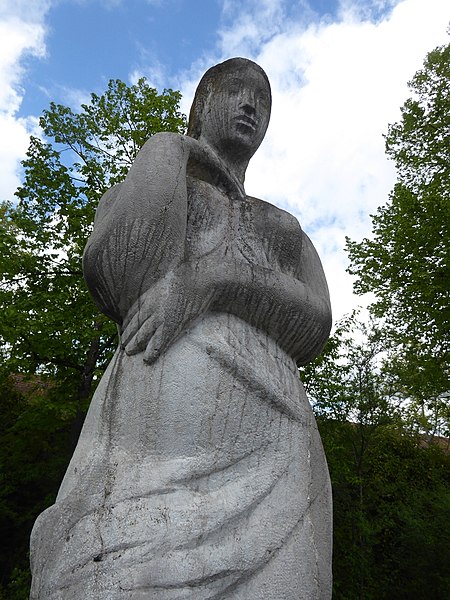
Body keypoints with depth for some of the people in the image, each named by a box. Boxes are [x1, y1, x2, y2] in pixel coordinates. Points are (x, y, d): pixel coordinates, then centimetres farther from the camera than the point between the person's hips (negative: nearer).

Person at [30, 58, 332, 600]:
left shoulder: (291, 232, 29)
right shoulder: (134, 192, 23)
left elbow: (314, 326, 9)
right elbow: (112, 271, -2)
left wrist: (208, 278, -10)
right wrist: (169, 148, 13)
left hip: (268, 452, 3)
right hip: (150, 420, -2)